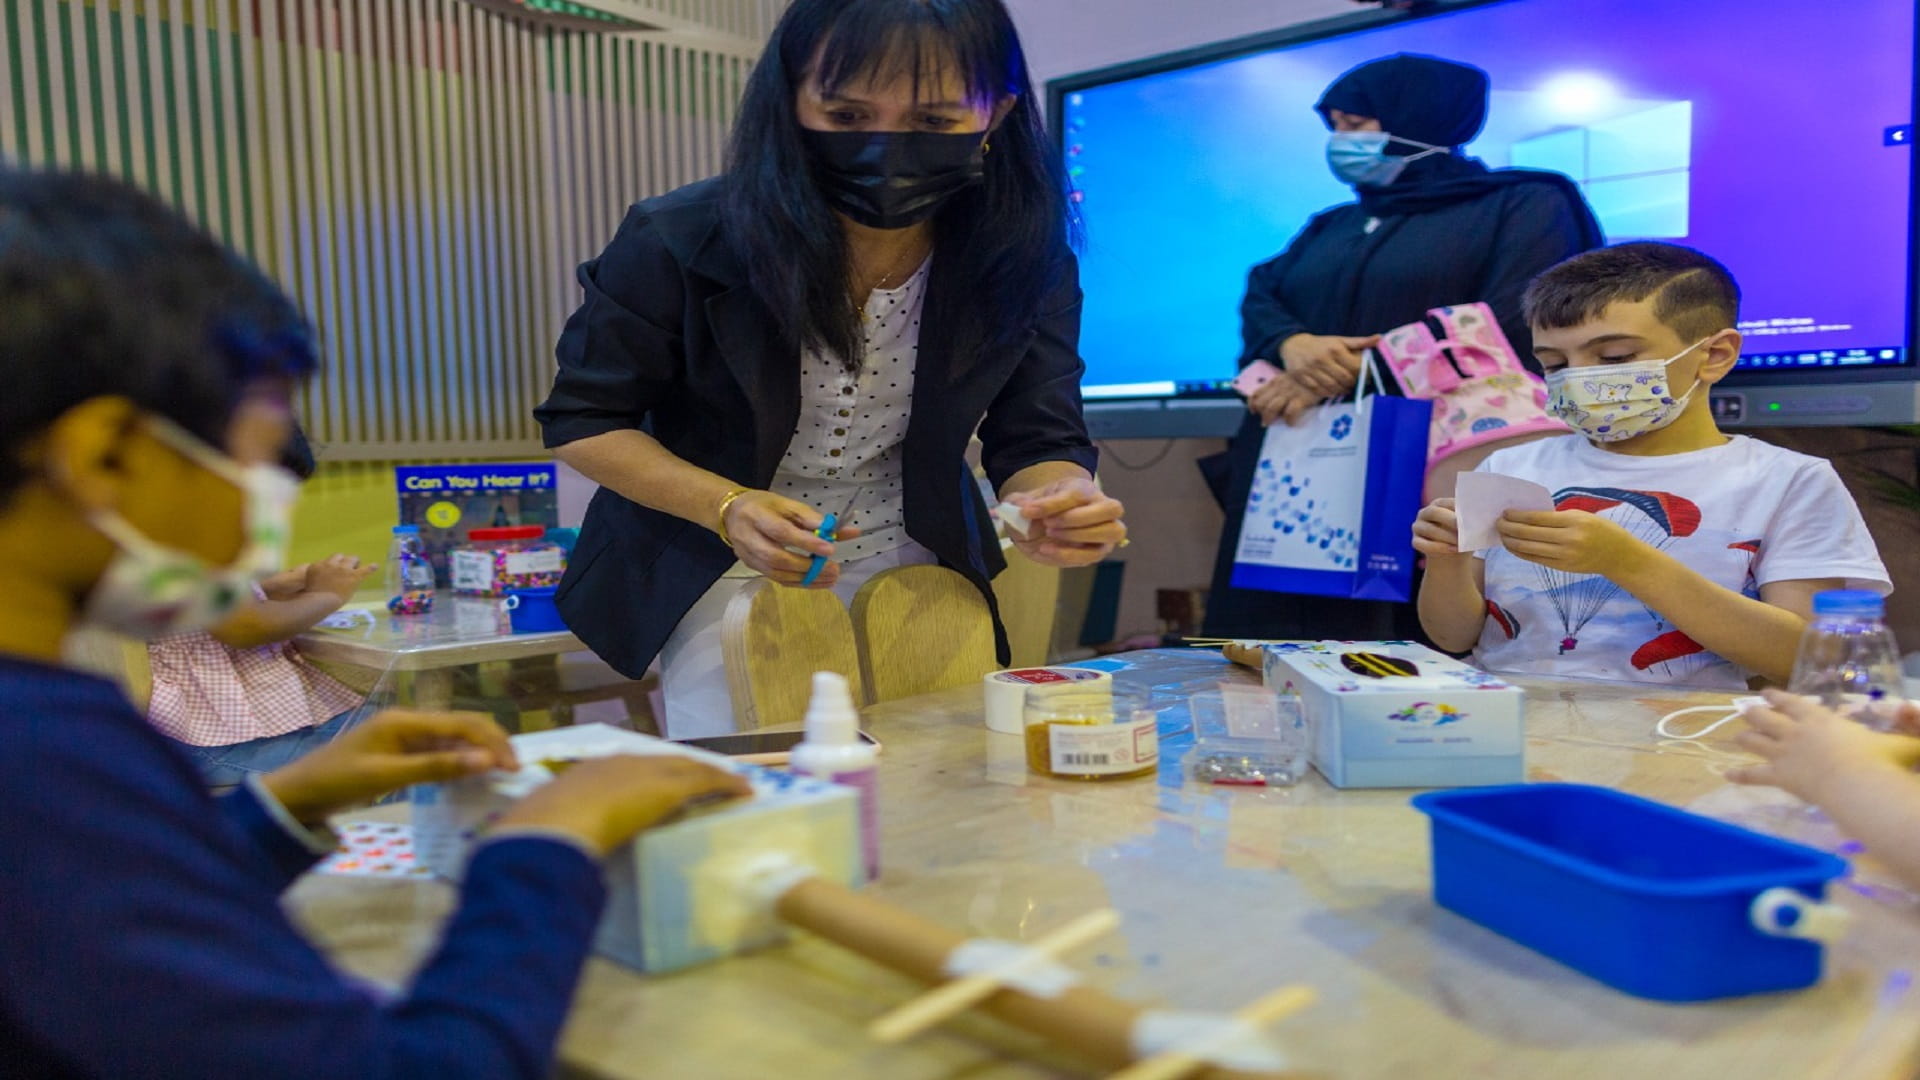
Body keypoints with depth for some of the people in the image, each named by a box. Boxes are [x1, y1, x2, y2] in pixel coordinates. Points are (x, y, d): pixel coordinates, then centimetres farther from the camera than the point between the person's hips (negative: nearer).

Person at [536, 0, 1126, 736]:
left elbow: (1038, 442, -10)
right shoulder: (678, 244, -22)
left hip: (910, 577, 2)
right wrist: (728, 507, -29)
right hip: (724, 576, -2)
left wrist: (1054, 500, -36)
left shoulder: (1027, 262, -16)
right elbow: (582, 421, -11)